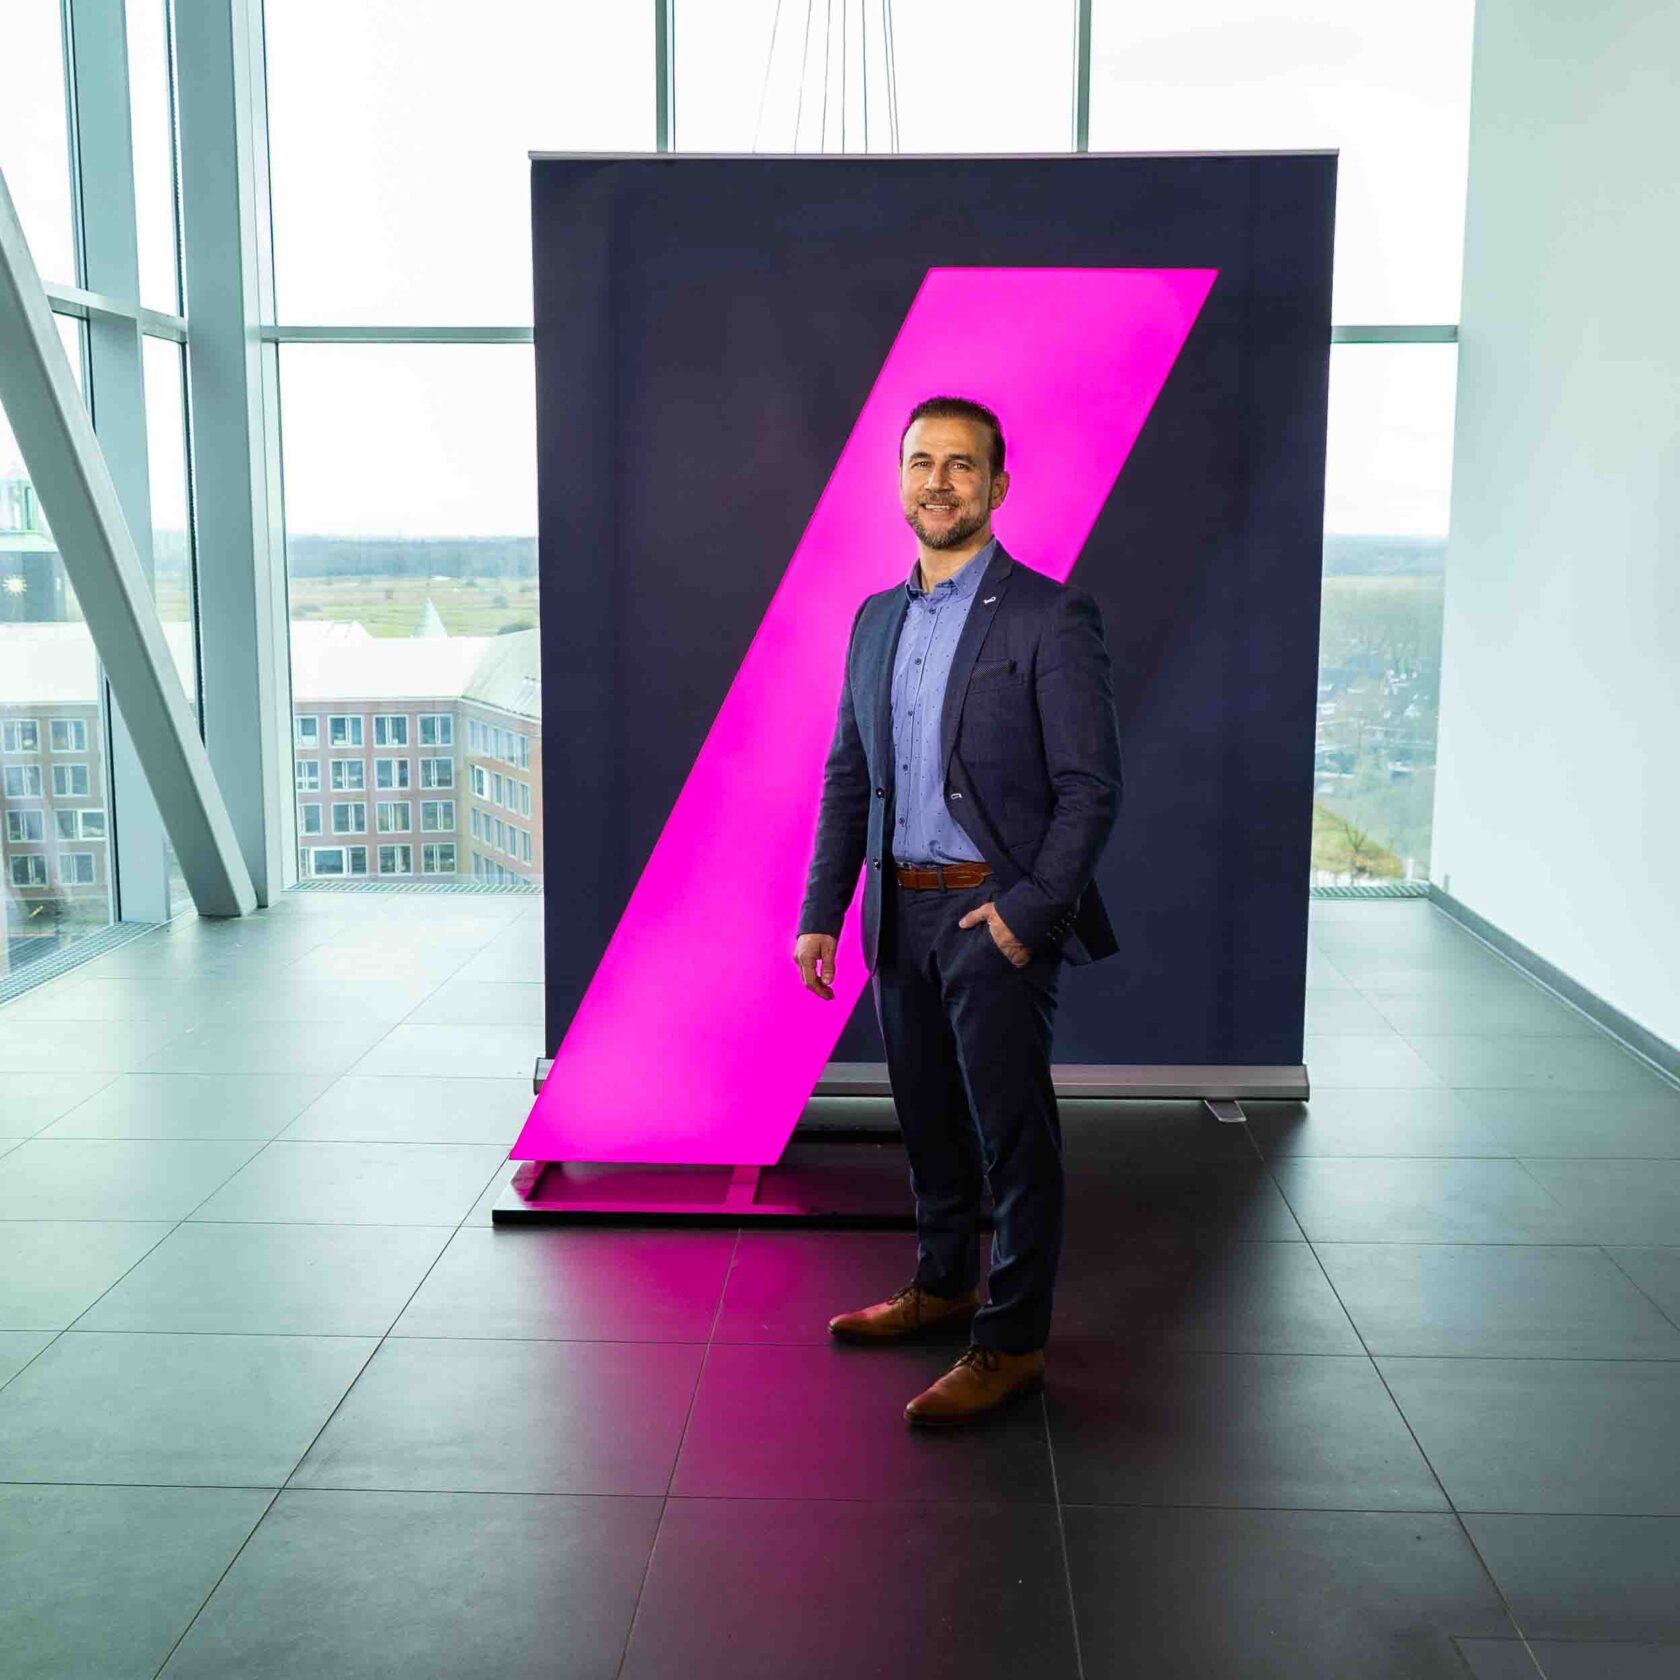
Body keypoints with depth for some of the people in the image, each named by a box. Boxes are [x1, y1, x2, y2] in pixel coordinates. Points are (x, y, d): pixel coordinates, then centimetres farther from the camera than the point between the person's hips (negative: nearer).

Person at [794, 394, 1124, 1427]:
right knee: (928, 1120, 18)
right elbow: (847, 778, 13)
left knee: (1012, 1130, 2)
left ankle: (1012, 1341, 14)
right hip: (902, 914, 6)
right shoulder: (875, 621, 11)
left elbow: (1091, 786, -11)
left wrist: (1030, 911, -18)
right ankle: (945, 1282, 37)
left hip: (998, 915, -6)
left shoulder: (1051, 618, -9)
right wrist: (821, 912, 7)